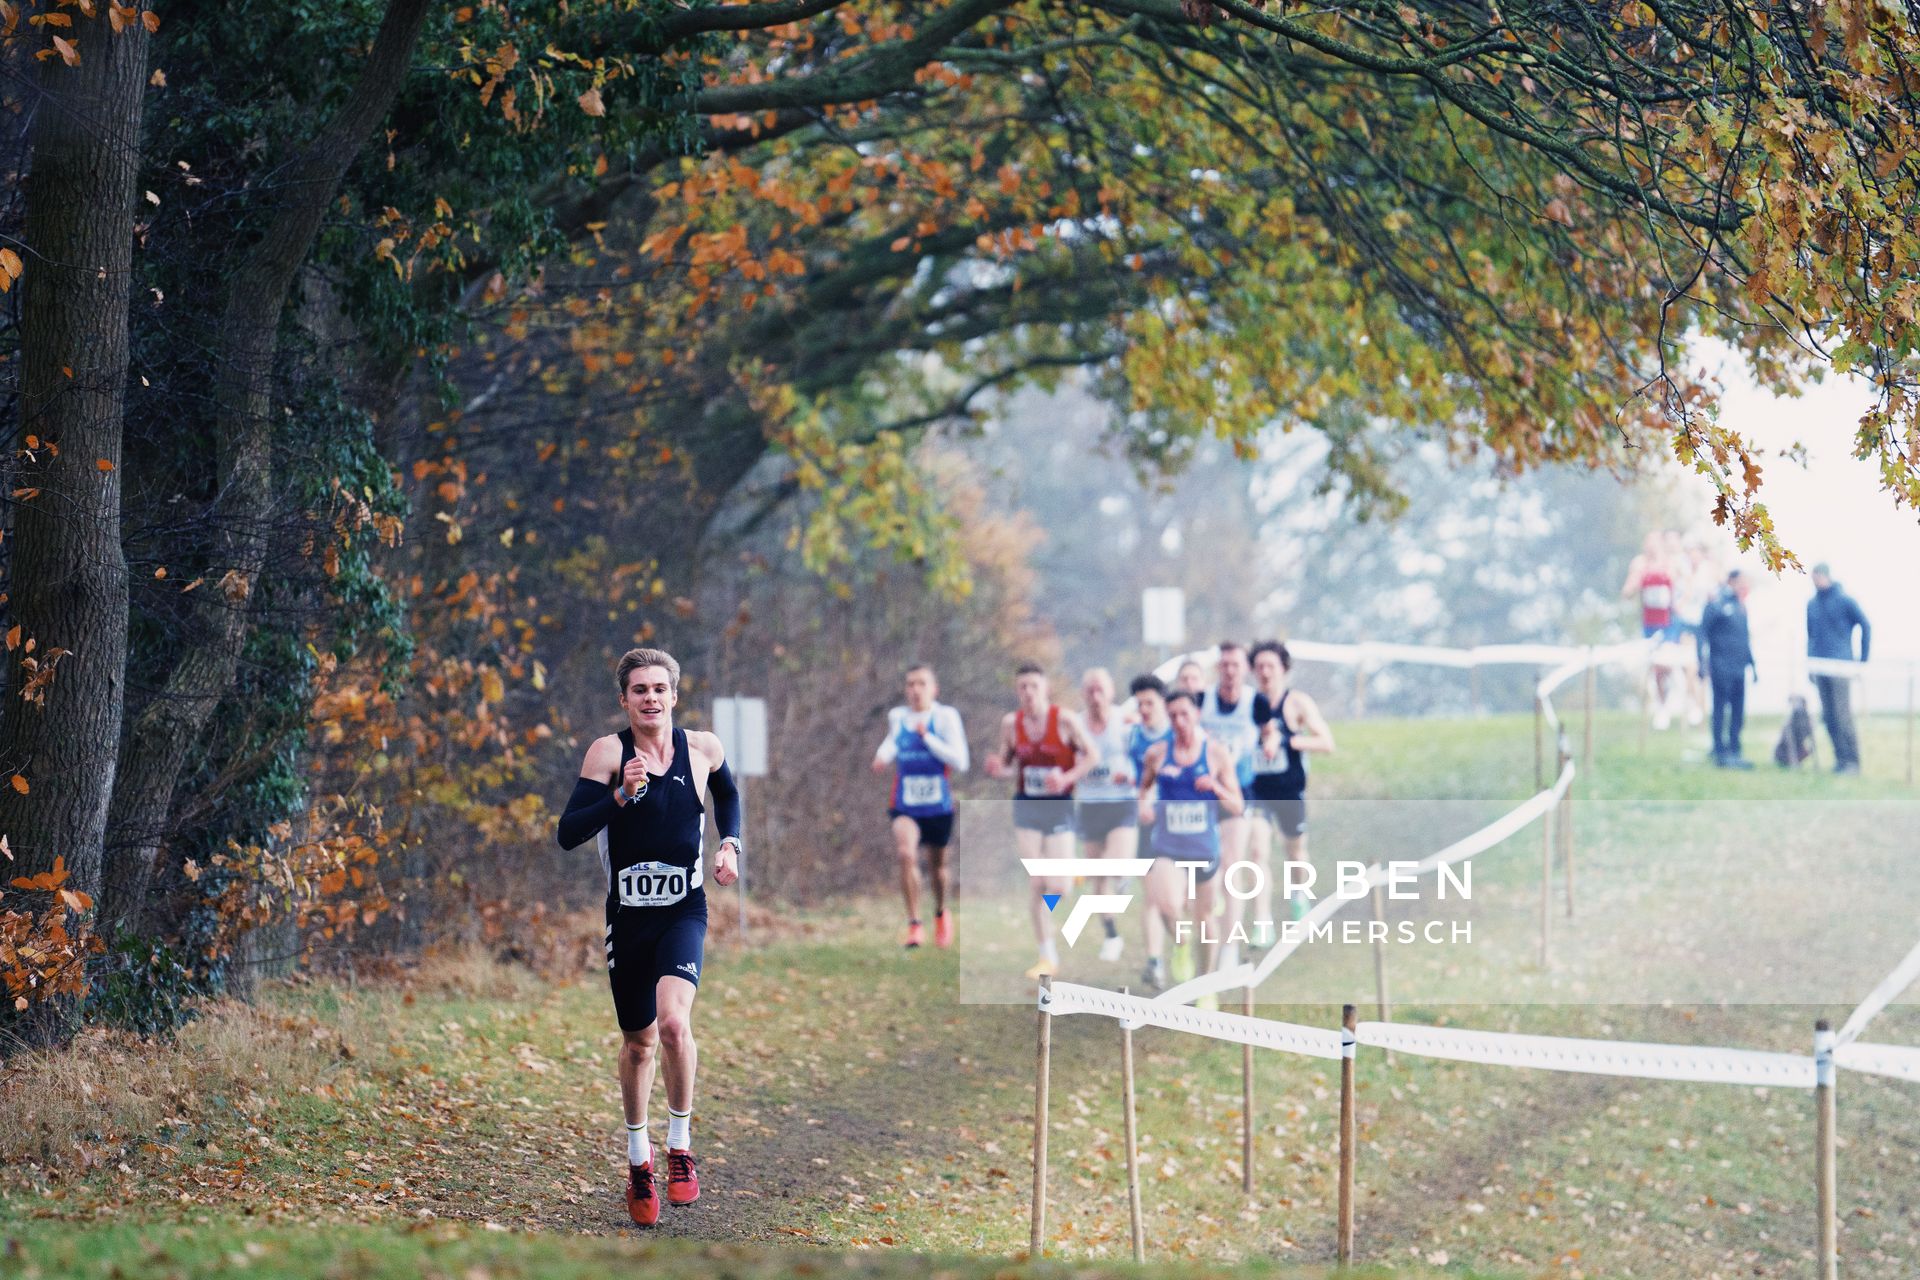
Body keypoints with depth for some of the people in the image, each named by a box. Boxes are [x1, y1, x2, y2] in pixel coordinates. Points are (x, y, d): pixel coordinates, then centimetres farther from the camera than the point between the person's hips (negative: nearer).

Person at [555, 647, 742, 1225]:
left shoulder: (703, 749, -1)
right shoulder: (608, 752, -9)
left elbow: (727, 793, 24)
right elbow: (568, 833, -17)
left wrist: (729, 844, 8)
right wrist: (622, 795, -29)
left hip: (684, 911, 0)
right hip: (628, 913, 0)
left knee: (673, 1020, -25)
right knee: (638, 1043, 13)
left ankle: (680, 1146, -8)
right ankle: (638, 1159, 33)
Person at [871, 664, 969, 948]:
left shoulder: (946, 717, -7)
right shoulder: (897, 717, 5)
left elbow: (960, 762, -13)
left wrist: (927, 737, -19)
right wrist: (883, 757, 3)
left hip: (938, 806, -1)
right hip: (904, 805, 1)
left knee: (937, 865, 15)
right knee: (906, 853, -25)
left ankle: (941, 912, 46)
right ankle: (914, 924, -20)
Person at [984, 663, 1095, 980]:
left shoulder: (1065, 720, -10)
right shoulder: (1011, 722, 0)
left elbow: (1091, 756, -4)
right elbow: (1006, 763, 11)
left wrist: (1067, 778, -19)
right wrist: (997, 769, -12)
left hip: (1059, 807, -2)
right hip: (1026, 807, 3)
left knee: (1057, 888, -11)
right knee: (1036, 883, -3)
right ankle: (1048, 956, 5)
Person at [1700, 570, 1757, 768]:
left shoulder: (1740, 605, 14)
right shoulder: (1717, 604, -9)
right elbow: (1703, 633, -10)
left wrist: (1752, 664, 21)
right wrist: (1703, 666, -15)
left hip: (1739, 668, 7)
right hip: (1721, 668, -7)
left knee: (1738, 713, 8)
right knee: (1721, 711, -3)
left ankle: (1734, 752, 14)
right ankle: (1720, 753, -1)